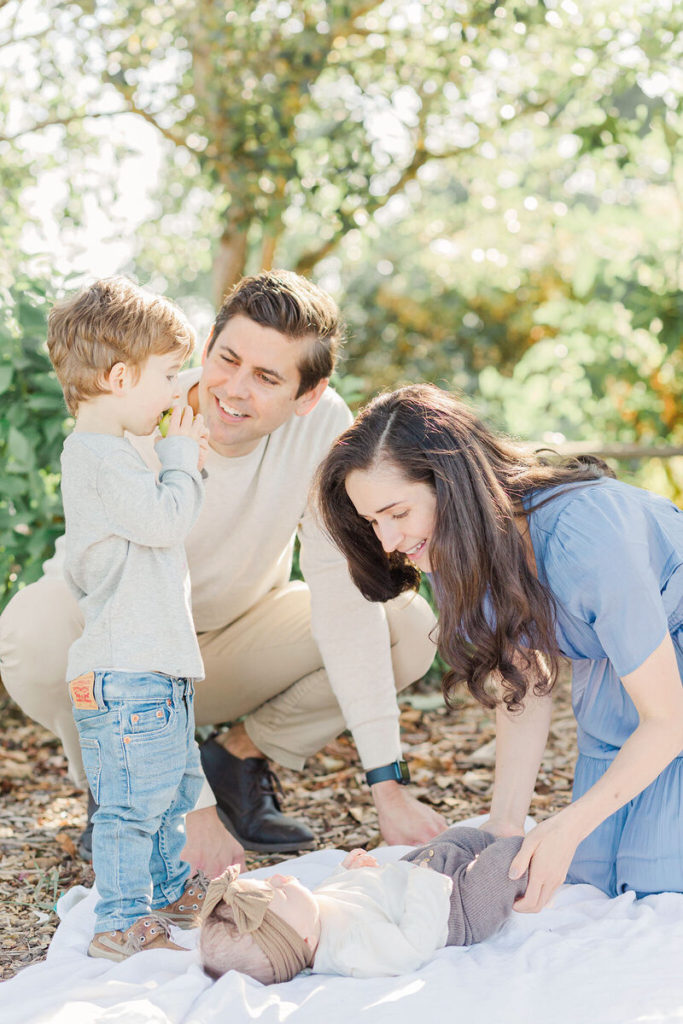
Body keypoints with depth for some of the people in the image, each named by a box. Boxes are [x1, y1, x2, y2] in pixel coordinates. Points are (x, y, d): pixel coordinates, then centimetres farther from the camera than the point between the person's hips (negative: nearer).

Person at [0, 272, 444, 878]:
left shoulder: (323, 424, -22)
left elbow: (344, 596, -25)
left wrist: (386, 785, -31)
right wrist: (192, 810, -38)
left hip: (234, 636, 3)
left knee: (411, 627, -19)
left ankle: (238, 759, 3)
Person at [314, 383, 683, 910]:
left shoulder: (583, 537, -38)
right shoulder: (454, 550, -15)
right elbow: (523, 687, -6)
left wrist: (565, 829, -28)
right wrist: (504, 825, -16)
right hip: (607, 679, 6)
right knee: (589, 874, -1)